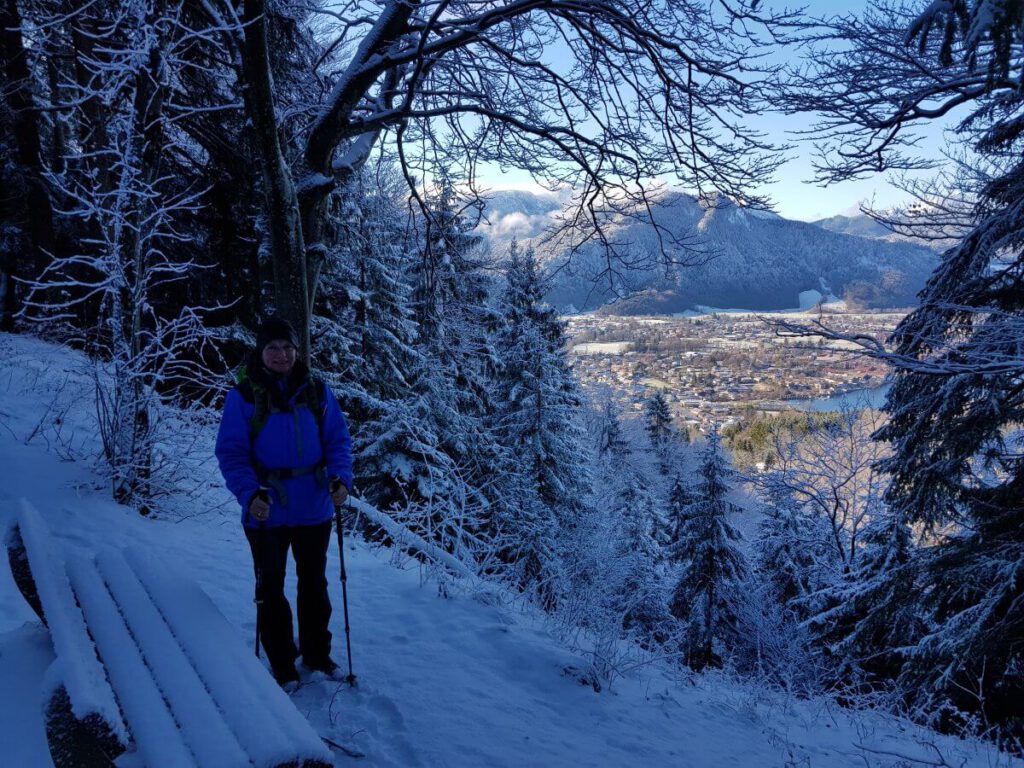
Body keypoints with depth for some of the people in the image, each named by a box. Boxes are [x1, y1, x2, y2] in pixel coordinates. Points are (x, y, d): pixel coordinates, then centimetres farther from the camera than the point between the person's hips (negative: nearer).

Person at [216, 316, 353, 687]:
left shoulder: (317, 392, -1)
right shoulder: (243, 396, -8)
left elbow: (338, 440, 3)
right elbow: (231, 452, -9)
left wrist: (341, 477, -14)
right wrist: (249, 493, -23)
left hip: (314, 509, 3)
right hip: (267, 512, -2)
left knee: (314, 583, 17)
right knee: (270, 587, 12)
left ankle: (317, 654, 35)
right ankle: (281, 664, 28)